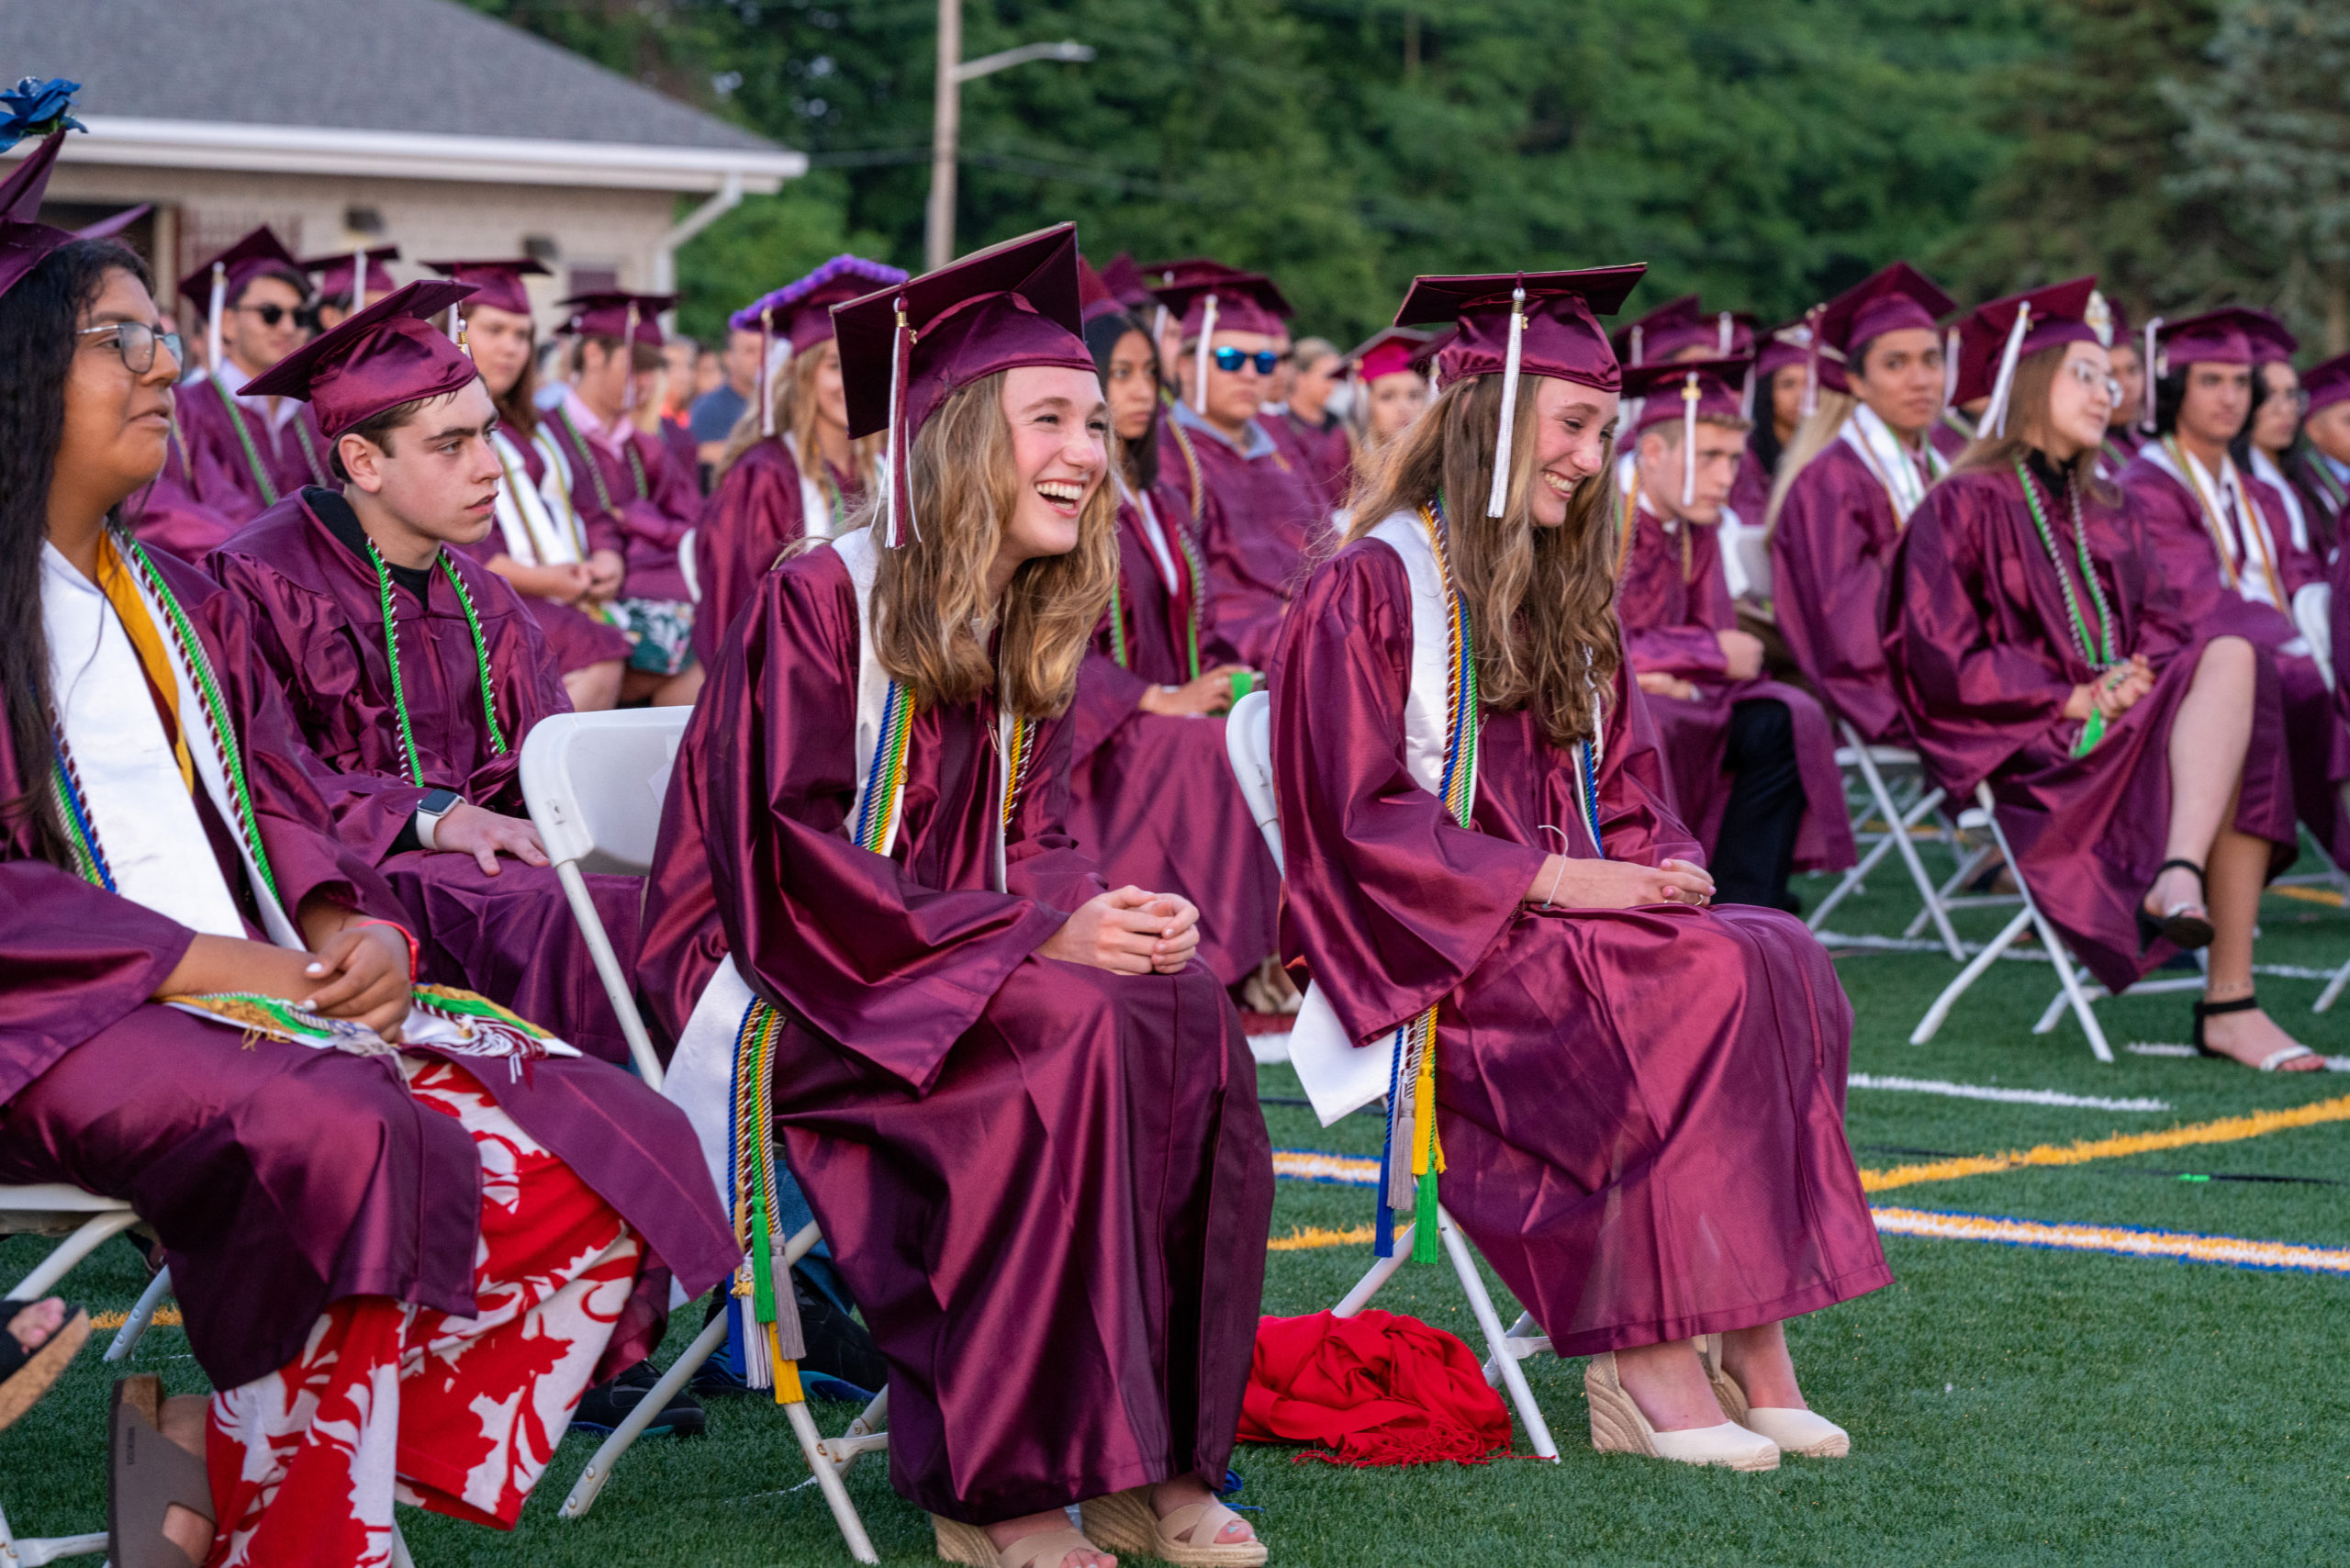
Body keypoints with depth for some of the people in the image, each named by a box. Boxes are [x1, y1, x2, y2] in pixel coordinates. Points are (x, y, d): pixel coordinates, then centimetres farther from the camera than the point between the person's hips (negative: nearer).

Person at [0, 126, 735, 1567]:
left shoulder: (181, 606, 22)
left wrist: (353, 935, -6)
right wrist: (219, 970, -19)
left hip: (270, 992, 8)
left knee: (610, 1154, -13)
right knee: (346, 1132, -37)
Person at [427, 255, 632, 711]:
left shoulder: (536, 430, 29)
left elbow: (583, 513, 22)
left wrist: (606, 563, -2)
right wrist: (533, 579, -17)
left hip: (565, 600, 7)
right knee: (599, 656, -34)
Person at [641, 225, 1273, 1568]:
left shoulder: (1035, 629, 9)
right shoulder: (824, 601, -14)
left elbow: (1031, 847, 12)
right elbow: (789, 867, -20)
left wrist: (1116, 913, -13)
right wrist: (1039, 933, -24)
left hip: (955, 968, 7)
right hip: (777, 990, -7)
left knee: (1193, 1014, -18)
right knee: (1078, 1031, -30)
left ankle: (1154, 1452, -15)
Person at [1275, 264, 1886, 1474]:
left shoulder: (1563, 596, 19)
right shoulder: (1372, 587, -6)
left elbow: (1629, 788, 19)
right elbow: (1361, 816, -13)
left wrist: (1661, 865, -5)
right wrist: (1552, 879, -20)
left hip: (1567, 923, 7)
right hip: (1436, 957, -7)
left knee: (1784, 962, -22)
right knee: (1701, 985, -31)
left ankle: (1742, 1333, -27)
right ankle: (1643, 1357, -28)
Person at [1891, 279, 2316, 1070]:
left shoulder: (2106, 516, 23)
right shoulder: (1961, 506, 1)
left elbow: (2144, 623, 19)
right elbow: (1940, 664, -7)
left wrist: (2134, 672, -6)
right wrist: (2071, 698, -15)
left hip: (2113, 725, 6)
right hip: (2023, 750, -6)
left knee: (2231, 657, -26)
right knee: (2233, 736, -28)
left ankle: (2180, 878, -42)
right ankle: (2229, 1002, -37)